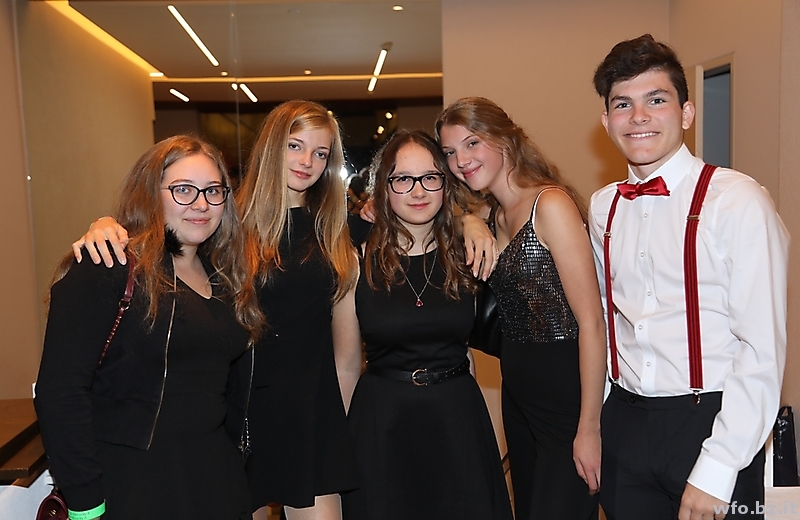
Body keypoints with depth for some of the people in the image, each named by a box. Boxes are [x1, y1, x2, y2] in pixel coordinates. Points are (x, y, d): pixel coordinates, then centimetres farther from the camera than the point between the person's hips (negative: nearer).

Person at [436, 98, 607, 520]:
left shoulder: (551, 204, -16)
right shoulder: (493, 216, 8)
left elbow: (591, 322, -19)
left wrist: (588, 428, -19)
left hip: (567, 399, -8)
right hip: (518, 397, 8)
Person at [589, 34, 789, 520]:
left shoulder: (737, 201, -13)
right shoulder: (604, 206, 5)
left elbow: (763, 349, -15)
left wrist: (716, 471, -15)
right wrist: (594, 422, 8)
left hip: (708, 422, -5)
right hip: (625, 422, 5)